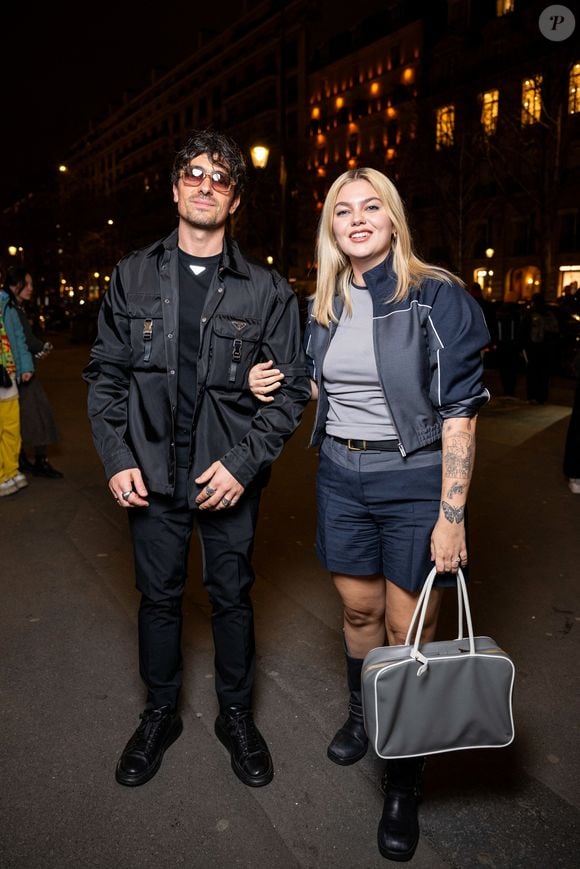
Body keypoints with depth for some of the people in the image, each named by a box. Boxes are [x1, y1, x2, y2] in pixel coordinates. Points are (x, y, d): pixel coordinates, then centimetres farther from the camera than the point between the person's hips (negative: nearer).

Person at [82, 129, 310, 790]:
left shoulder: (266, 290, -3)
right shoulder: (132, 277, 2)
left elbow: (293, 387, -3)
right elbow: (104, 373, 5)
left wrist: (244, 462, -13)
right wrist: (116, 458, -5)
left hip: (230, 476, -1)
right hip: (151, 475, 2)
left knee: (232, 597, 13)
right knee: (159, 596, 15)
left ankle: (235, 714, 35)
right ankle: (160, 713, 37)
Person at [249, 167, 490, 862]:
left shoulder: (438, 297, -10)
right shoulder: (325, 305, 6)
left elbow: (459, 410, -13)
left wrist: (452, 514, -17)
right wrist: (275, 386, 0)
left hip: (414, 478, -4)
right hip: (340, 474, 5)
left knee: (408, 627, 3)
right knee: (359, 606, 16)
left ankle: (403, 781, 21)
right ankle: (362, 713, 42)